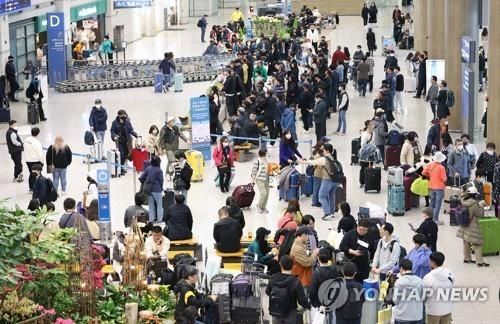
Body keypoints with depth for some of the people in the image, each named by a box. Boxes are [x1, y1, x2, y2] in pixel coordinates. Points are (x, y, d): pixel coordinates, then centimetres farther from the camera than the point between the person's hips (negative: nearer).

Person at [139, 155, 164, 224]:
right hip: (157, 189, -5)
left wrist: (143, 184, 19)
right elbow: (161, 180, -7)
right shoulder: (159, 170, -14)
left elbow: (141, 178, 1)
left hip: (148, 189, 5)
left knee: (151, 204, 14)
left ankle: (151, 219, 17)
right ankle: (159, 219, 10)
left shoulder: (148, 169, 0)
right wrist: (161, 188, 10)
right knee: (159, 204, 8)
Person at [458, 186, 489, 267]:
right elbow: (480, 214, -15)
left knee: (466, 243, 21)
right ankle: (480, 261, 2)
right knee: (478, 244, 1)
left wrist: (478, 204, 8)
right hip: (472, 228, -8)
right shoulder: (474, 203, -25)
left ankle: (467, 258, 33)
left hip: (464, 227, 8)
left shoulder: (463, 201, -3)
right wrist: (481, 205, -3)